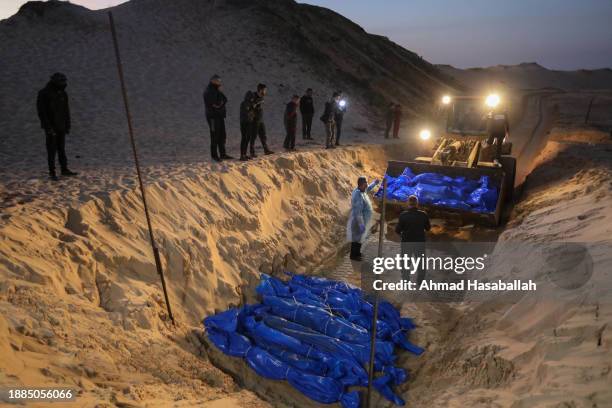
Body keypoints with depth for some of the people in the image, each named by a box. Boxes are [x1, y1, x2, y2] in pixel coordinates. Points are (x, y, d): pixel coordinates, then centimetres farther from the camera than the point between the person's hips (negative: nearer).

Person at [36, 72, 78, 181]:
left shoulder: (63, 93, 4)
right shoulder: (43, 94, -13)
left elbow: (66, 111, 10)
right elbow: (41, 112, -15)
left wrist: (68, 126, 8)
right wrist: (48, 127, -19)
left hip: (61, 127, 5)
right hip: (51, 127, -5)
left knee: (61, 149, 11)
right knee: (52, 150, -2)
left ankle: (64, 169, 18)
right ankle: (52, 173, 6)